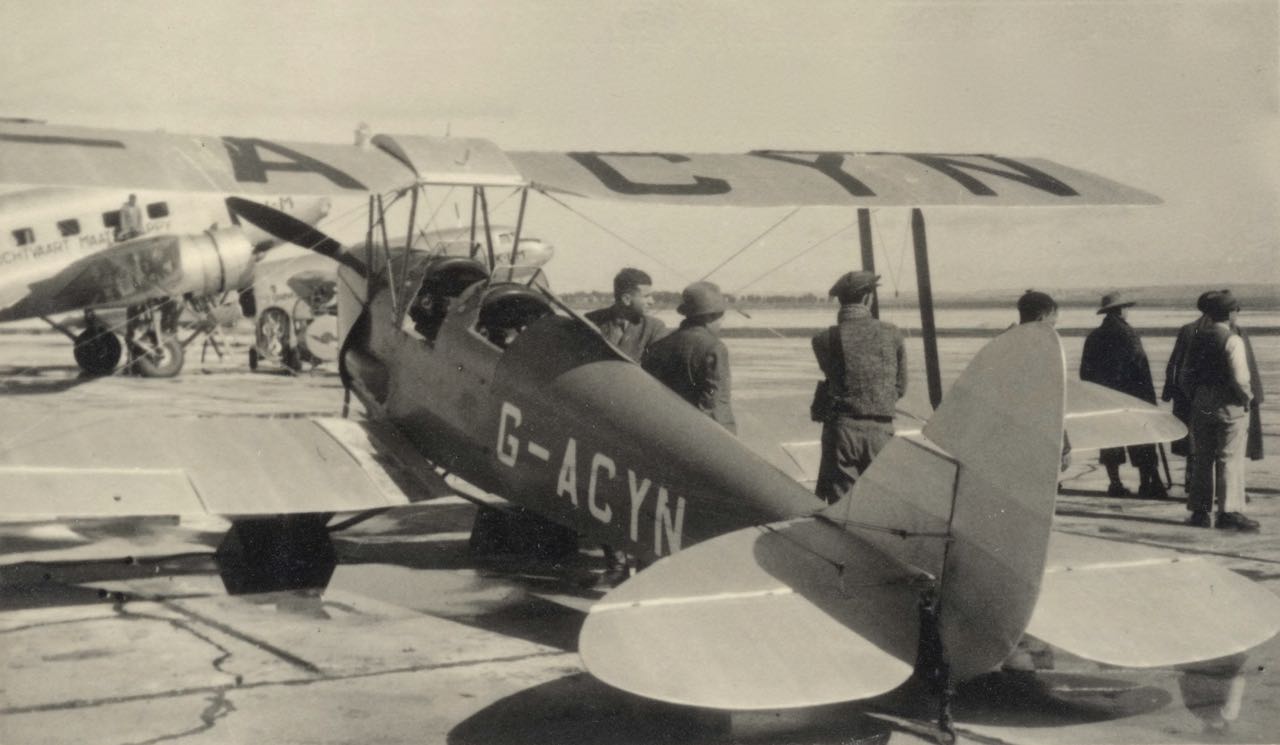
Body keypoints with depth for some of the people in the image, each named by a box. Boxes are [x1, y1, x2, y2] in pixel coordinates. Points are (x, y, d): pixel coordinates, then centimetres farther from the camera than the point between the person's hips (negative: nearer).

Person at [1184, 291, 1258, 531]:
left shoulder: (1198, 339, 6)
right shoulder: (1232, 340, -14)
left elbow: (1188, 373, 9)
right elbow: (1240, 378, -20)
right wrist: (1246, 397, -4)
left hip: (1201, 405, 6)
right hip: (1229, 405, -6)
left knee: (1202, 458, 11)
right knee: (1230, 459, 0)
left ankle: (1200, 511, 15)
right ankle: (1229, 512, 0)